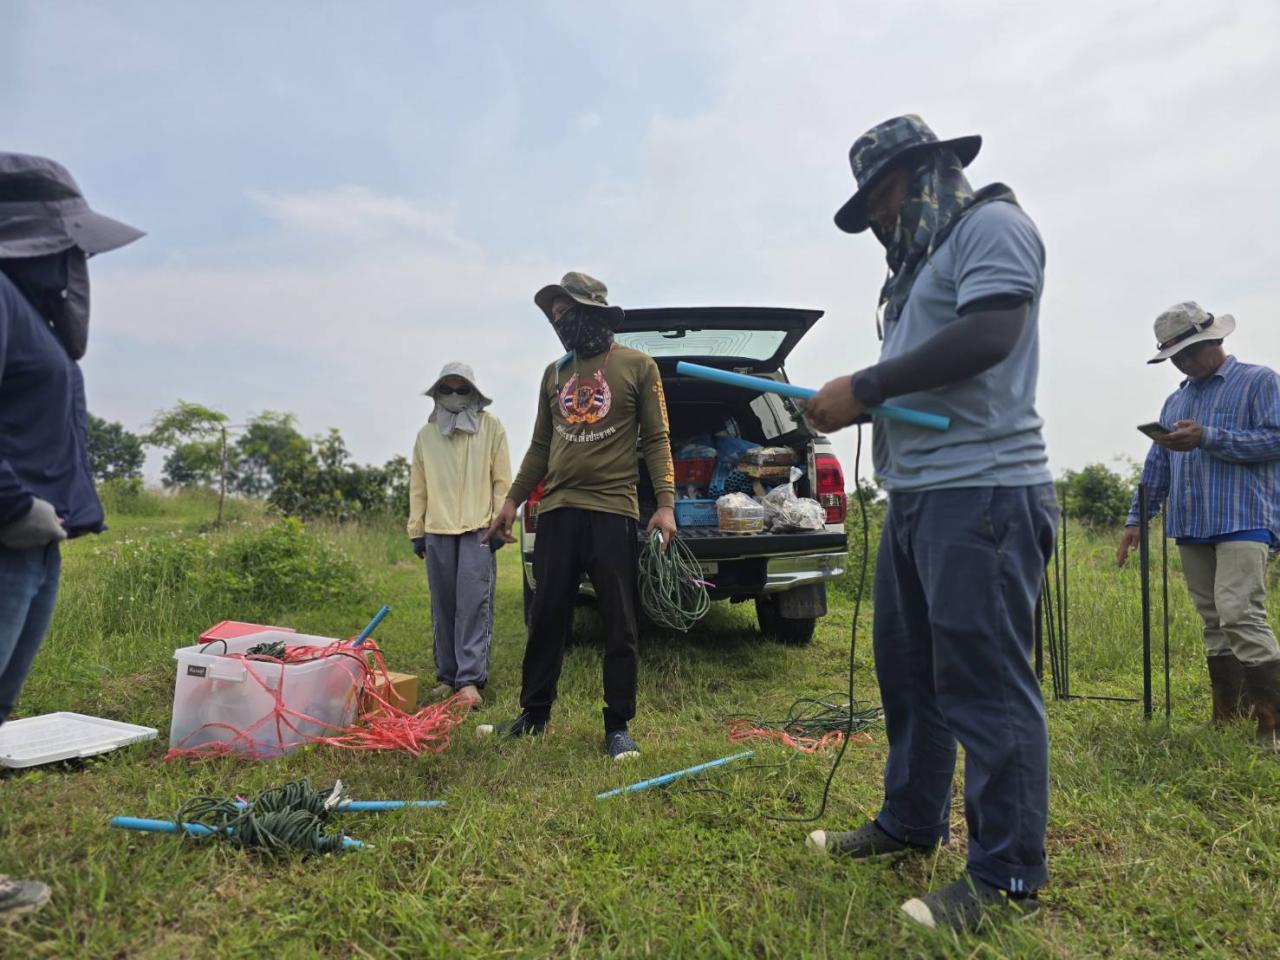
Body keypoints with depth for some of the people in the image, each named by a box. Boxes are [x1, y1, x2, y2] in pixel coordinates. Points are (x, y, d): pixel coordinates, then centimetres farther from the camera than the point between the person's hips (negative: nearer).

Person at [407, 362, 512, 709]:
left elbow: (502, 481, 1)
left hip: (478, 529, -3)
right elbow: (418, 486, 13)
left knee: (474, 605, -9)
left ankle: (470, 680, -8)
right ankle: (447, 677, 16)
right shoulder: (426, 433, 12)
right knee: (444, 608, 7)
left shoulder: (491, 427, 3)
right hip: (437, 531, 4)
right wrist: (416, 530, 9)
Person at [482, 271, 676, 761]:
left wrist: (665, 504, -11)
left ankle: (618, 726, 14)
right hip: (556, 512, 4)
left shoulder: (638, 366, 2)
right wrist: (512, 502, 14)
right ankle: (533, 715, 24)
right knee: (546, 619, 10)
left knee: (620, 626, 3)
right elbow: (540, 445, 18)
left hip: (613, 513, -4)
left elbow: (656, 439, -1)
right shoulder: (554, 373, 15)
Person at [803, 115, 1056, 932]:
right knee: (909, 672, 15)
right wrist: (854, 405, 9)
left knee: (986, 685, -5)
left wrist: (863, 386, -15)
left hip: (982, 494, -10)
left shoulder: (991, 224, -2)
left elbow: (990, 334, -19)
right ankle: (912, 824, 29)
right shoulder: (925, 259, 25)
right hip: (917, 495, 10)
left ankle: (1009, 876, 8)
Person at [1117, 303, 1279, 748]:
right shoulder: (1175, 400, 20)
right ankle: (1227, 716, 14)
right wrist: (1137, 518, 14)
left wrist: (1206, 438, -17)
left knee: (1240, 615, -18)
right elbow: (1157, 466, 20)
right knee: (1213, 623, 8)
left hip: (1243, 523, -6)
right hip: (1191, 528, 6)